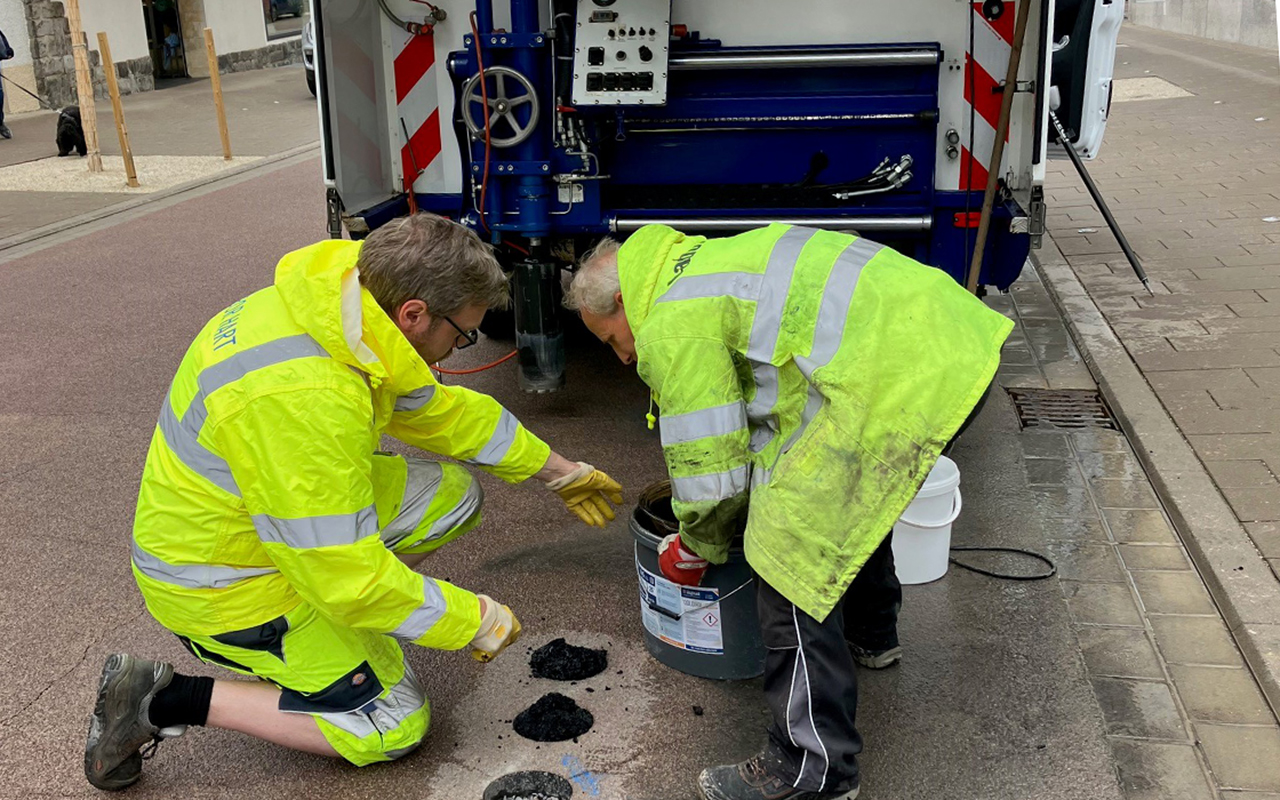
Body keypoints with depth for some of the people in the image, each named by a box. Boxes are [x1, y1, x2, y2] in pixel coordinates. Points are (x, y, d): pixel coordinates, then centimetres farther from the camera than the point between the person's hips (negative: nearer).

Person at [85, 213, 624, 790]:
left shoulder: (347, 300, -8)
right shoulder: (305, 399, -38)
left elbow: (442, 409, 8)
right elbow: (347, 578, -32)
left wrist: (562, 473, 15)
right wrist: (474, 621, -18)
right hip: (218, 580, -9)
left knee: (451, 496, 6)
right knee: (394, 725, -2)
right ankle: (165, 702, 0)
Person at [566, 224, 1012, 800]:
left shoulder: (672, 327, -7)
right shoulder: (701, 266, 23)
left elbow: (711, 468, -4)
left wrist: (696, 550, 17)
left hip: (899, 374, -11)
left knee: (790, 555, -4)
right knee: (851, 494, 33)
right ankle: (870, 634, 56)